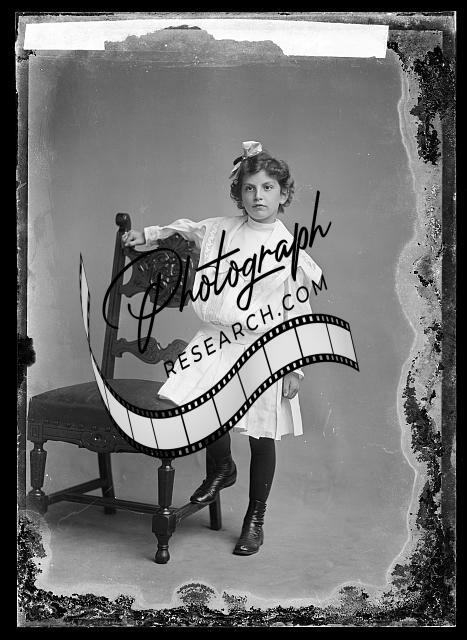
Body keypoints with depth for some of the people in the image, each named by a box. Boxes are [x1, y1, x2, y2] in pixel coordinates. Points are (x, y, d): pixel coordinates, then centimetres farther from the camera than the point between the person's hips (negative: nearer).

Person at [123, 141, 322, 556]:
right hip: (218, 342, 3)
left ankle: (255, 518, 27)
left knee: (261, 436, 6)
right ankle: (222, 468, 17)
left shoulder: (290, 248, -5)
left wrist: (296, 367, -6)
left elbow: (299, 312, -4)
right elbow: (185, 229, 27)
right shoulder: (221, 230, 4)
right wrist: (147, 235, 19)